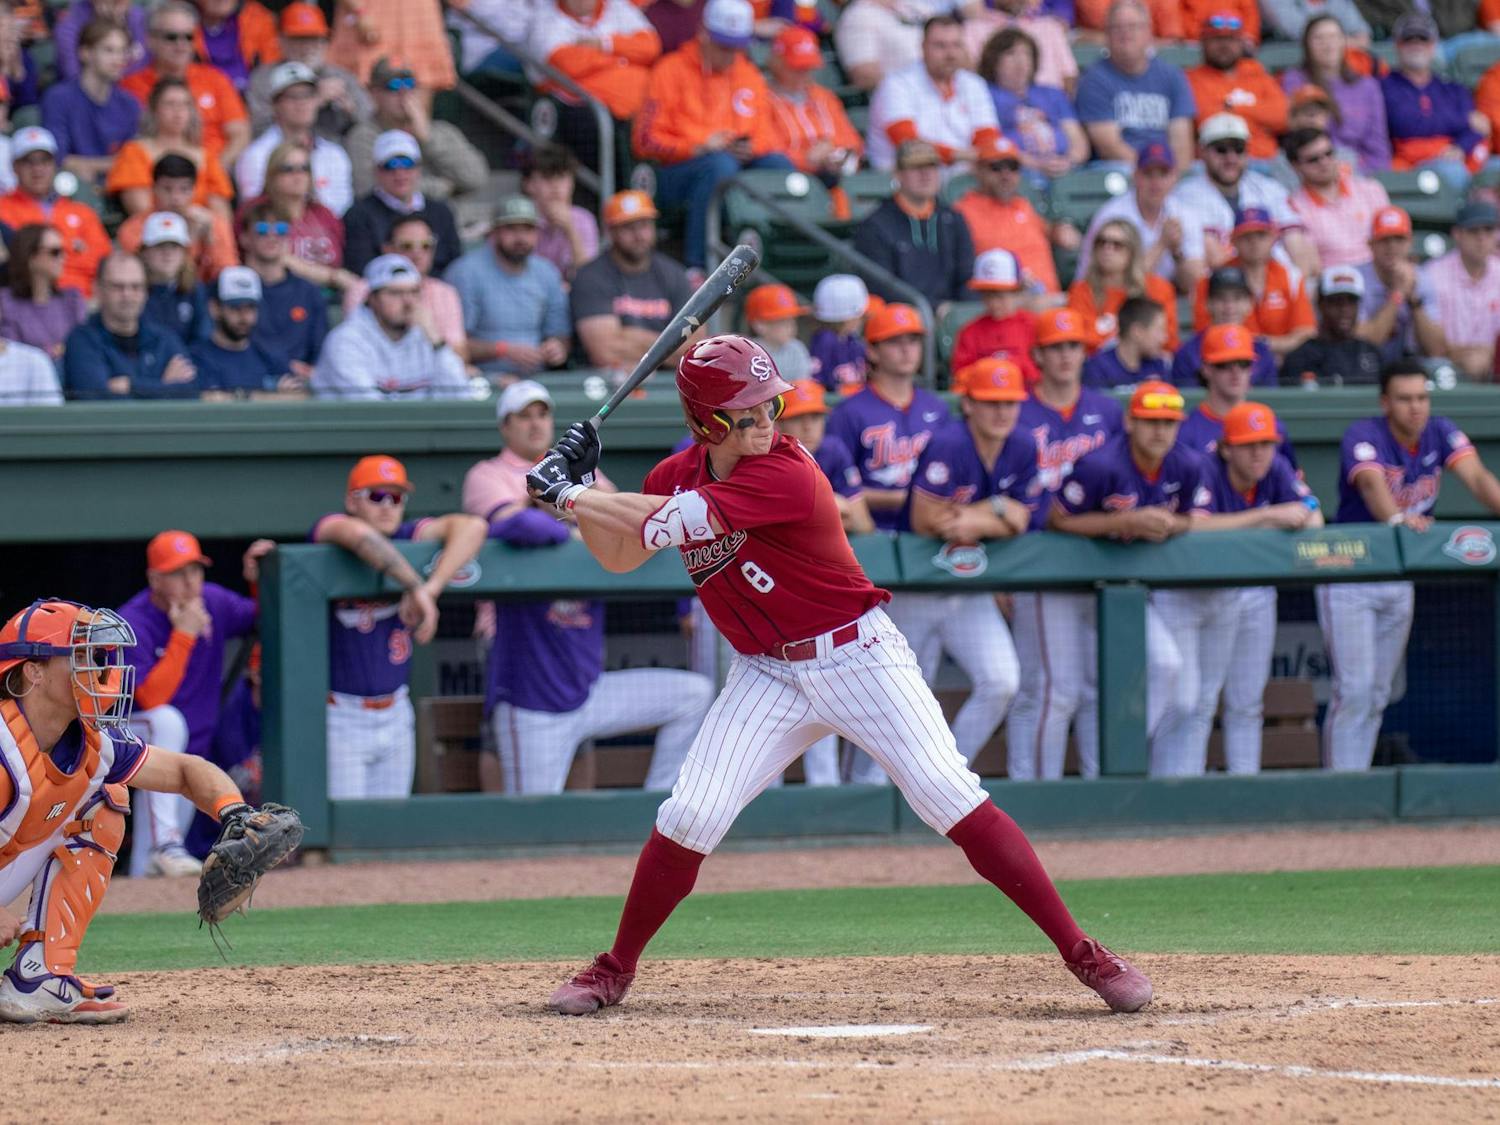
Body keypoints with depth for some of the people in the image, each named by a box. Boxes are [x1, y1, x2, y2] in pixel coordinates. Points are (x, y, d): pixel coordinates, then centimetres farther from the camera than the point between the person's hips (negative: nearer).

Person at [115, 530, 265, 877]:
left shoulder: (214, 602, -4)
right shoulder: (133, 624, -20)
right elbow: (151, 698, -30)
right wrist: (185, 635, -32)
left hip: (189, 752, 5)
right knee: (167, 720, -40)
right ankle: (165, 844, -38)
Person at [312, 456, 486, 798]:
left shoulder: (407, 538, -1)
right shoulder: (329, 529, -10)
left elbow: (471, 527, -15)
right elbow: (360, 535, -34)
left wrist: (431, 589, -29)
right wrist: (416, 586, -36)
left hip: (395, 716, 5)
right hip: (338, 719, -5)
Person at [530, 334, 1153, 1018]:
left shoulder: (785, 474, -22)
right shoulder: (676, 477, 1)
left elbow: (670, 524, -27)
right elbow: (619, 556, 12)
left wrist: (569, 496, -18)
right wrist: (579, 487, -4)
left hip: (857, 656, -5)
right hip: (767, 674, 5)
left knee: (954, 802, -13)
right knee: (688, 818, -7)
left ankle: (1082, 954, -10)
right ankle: (615, 970, 11)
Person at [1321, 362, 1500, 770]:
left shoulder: (1439, 433, -2)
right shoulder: (1363, 436, -19)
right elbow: (1372, 484, -38)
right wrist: (1397, 518, -59)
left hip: (1400, 580, 6)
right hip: (1348, 579, -6)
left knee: (1378, 694, 8)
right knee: (1354, 689, -12)